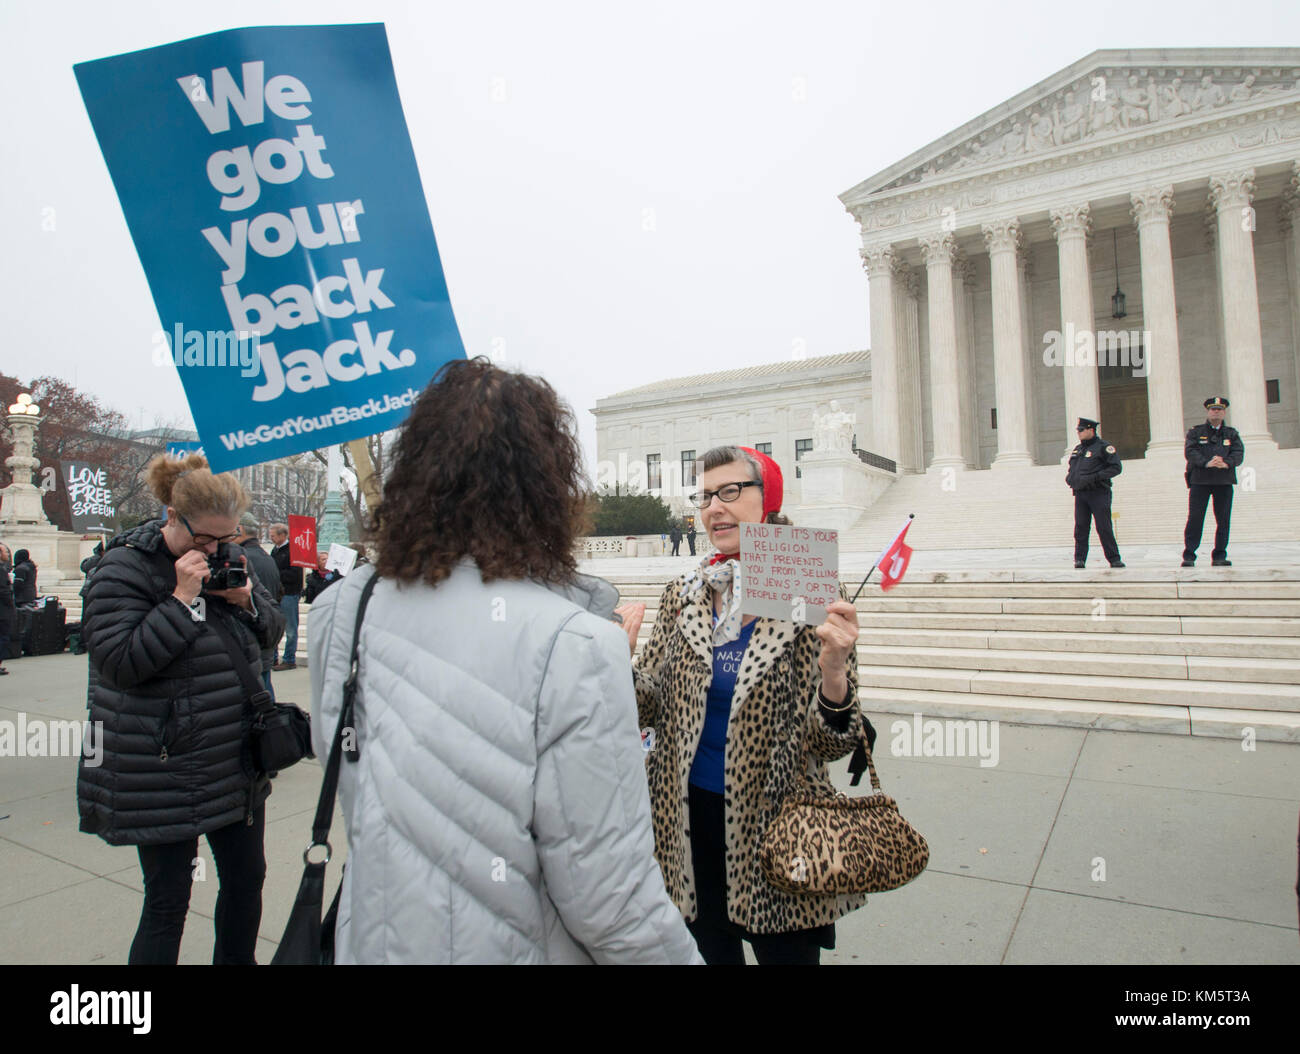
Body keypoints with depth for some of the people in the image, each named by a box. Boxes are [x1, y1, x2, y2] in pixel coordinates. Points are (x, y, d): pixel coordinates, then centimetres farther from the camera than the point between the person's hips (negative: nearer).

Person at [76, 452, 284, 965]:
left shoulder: (227, 556, 5)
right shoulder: (124, 567, -11)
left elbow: (272, 627, 11)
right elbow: (122, 662, -19)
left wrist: (247, 599, -9)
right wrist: (182, 599, -24)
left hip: (239, 764, 6)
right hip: (163, 774, -6)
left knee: (246, 878, 18)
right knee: (167, 904, 4)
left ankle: (236, 960, 39)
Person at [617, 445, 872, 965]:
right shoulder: (683, 595, -2)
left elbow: (829, 744, -12)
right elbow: (650, 707, 0)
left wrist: (834, 671, -31)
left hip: (774, 821, -3)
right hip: (689, 816, 3)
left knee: (787, 951, 16)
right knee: (710, 951, 21)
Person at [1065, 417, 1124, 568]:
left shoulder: (1103, 447, -2)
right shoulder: (1077, 449, 18)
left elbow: (1117, 467, -8)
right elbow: (1070, 469, 30)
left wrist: (1096, 477, -16)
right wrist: (1069, 478, 8)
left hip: (1099, 493, -5)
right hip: (1080, 494, 5)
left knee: (1104, 528, -4)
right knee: (1080, 528, 2)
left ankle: (1114, 558, 4)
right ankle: (1080, 559, 5)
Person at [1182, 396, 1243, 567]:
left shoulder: (1232, 434, 15)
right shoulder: (1195, 432, 9)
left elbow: (1239, 453, 1)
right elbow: (1189, 451, -6)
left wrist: (1226, 463, -20)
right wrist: (1207, 463, -22)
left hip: (1224, 481, 3)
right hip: (1200, 480, -3)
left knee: (1223, 520, 3)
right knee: (1195, 518, -6)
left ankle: (1219, 556, 10)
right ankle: (1189, 556, -3)